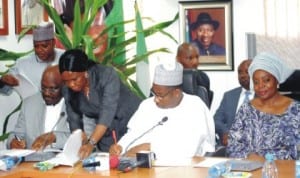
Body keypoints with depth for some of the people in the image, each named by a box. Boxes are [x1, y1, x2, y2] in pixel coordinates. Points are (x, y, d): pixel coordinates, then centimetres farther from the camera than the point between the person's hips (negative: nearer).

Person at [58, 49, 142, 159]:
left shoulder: (107, 75, -25)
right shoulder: (68, 91, -8)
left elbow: (107, 112, -33)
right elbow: (74, 120, -6)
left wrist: (91, 143, -42)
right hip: (107, 134, 4)